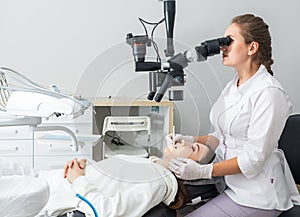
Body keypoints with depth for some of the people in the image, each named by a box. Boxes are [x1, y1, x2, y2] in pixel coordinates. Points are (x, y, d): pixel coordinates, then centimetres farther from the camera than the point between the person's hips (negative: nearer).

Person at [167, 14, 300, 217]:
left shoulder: (268, 93, -19)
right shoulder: (233, 86, 9)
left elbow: (254, 157, -21)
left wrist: (204, 171, -23)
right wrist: (191, 140, -1)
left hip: (257, 195, -7)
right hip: (230, 184, 8)